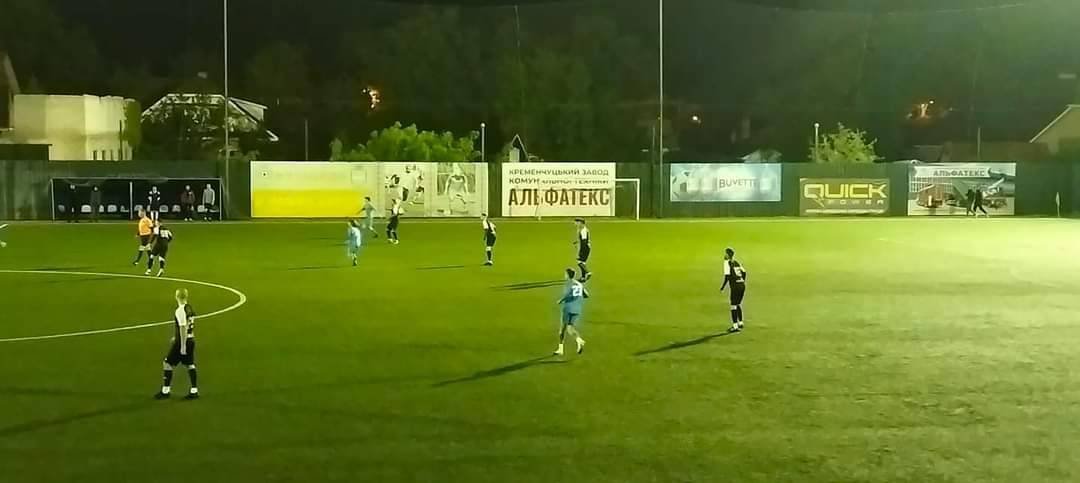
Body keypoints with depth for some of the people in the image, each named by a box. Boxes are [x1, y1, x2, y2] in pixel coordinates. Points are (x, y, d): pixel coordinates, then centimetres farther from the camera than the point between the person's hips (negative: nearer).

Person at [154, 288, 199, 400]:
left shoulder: (180, 311, -19)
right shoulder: (189, 308, 6)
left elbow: (183, 328, -22)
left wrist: (183, 346, -19)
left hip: (182, 341, -8)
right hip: (191, 340, 8)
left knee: (167, 364, 5)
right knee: (190, 365, 11)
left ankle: (165, 391, 10)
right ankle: (194, 391, 10)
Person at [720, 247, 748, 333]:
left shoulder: (727, 262, -5)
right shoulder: (736, 262, 15)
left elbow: (727, 276, -12)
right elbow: (744, 272, 18)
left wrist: (723, 287, -7)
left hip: (735, 286, -7)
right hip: (742, 285, 7)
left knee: (734, 306, -2)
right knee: (738, 304, 20)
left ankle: (735, 326, -3)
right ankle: (740, 323, 29)